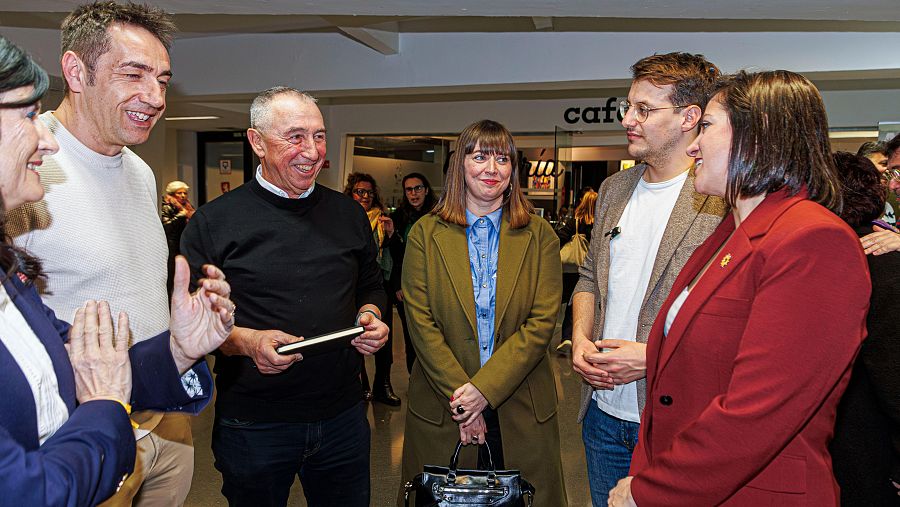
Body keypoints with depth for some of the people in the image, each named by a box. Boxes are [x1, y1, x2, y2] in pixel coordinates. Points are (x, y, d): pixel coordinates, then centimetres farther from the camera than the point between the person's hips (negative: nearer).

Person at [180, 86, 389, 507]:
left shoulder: (349, 214, 5)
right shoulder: (214, 222, -7)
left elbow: (371, 286, 16)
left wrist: (370, 315, -4)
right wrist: (245, 341, -21)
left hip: (343, 416, 4)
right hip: (253, 425, -3)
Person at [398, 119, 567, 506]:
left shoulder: (539, 235, 0)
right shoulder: (426, 234, -1)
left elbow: (542, 321, -7)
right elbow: (420, 322, -6)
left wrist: (484, 389, -15)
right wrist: (459, 395, -13)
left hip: (520, 410, 1)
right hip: (440, 407, 0)